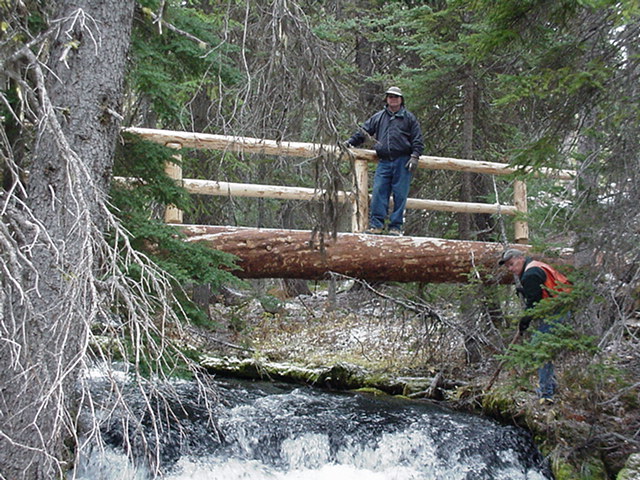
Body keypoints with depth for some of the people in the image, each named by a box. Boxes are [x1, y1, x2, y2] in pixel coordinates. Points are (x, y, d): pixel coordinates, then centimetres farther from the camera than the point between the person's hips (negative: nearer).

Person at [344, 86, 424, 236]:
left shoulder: (409, 117, 10)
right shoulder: (378, 117, 17)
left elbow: (417, 140, 6)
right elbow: (363, 131, 22)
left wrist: (415, 156, -5)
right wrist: (350, 142, 11)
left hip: (403, 163, -2)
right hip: (384, 162, 2)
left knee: (400, 195, -3)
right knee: (378, 192, -8)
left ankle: (396, 226, 2)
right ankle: (376, 224, -5)